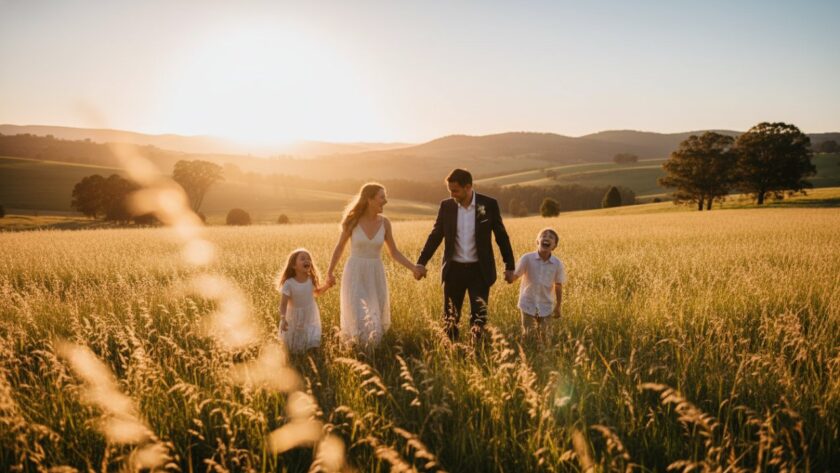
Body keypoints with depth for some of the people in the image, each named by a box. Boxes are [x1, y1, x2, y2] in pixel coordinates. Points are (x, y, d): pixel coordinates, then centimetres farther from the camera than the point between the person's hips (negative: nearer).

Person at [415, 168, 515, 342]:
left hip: (479, 270, -2)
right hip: (454, 269, 2)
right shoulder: (446, 206, 0)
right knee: (450, 317, 8)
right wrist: (421, 263, -2)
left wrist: (509, 266, 2)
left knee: (479, 317, -2)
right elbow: (435, 235, 5)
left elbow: (501, 236, 1)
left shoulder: (489, 204, -6)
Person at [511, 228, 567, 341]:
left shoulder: (558, 264, -10)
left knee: (543, 335, 10)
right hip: (528, 304, -1)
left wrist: (558, 307, 6)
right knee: (528, 335, 6)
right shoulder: (527, 259, -15)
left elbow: (558, 286, 0)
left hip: (546, 306, 1)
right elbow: (514, 276, -13)